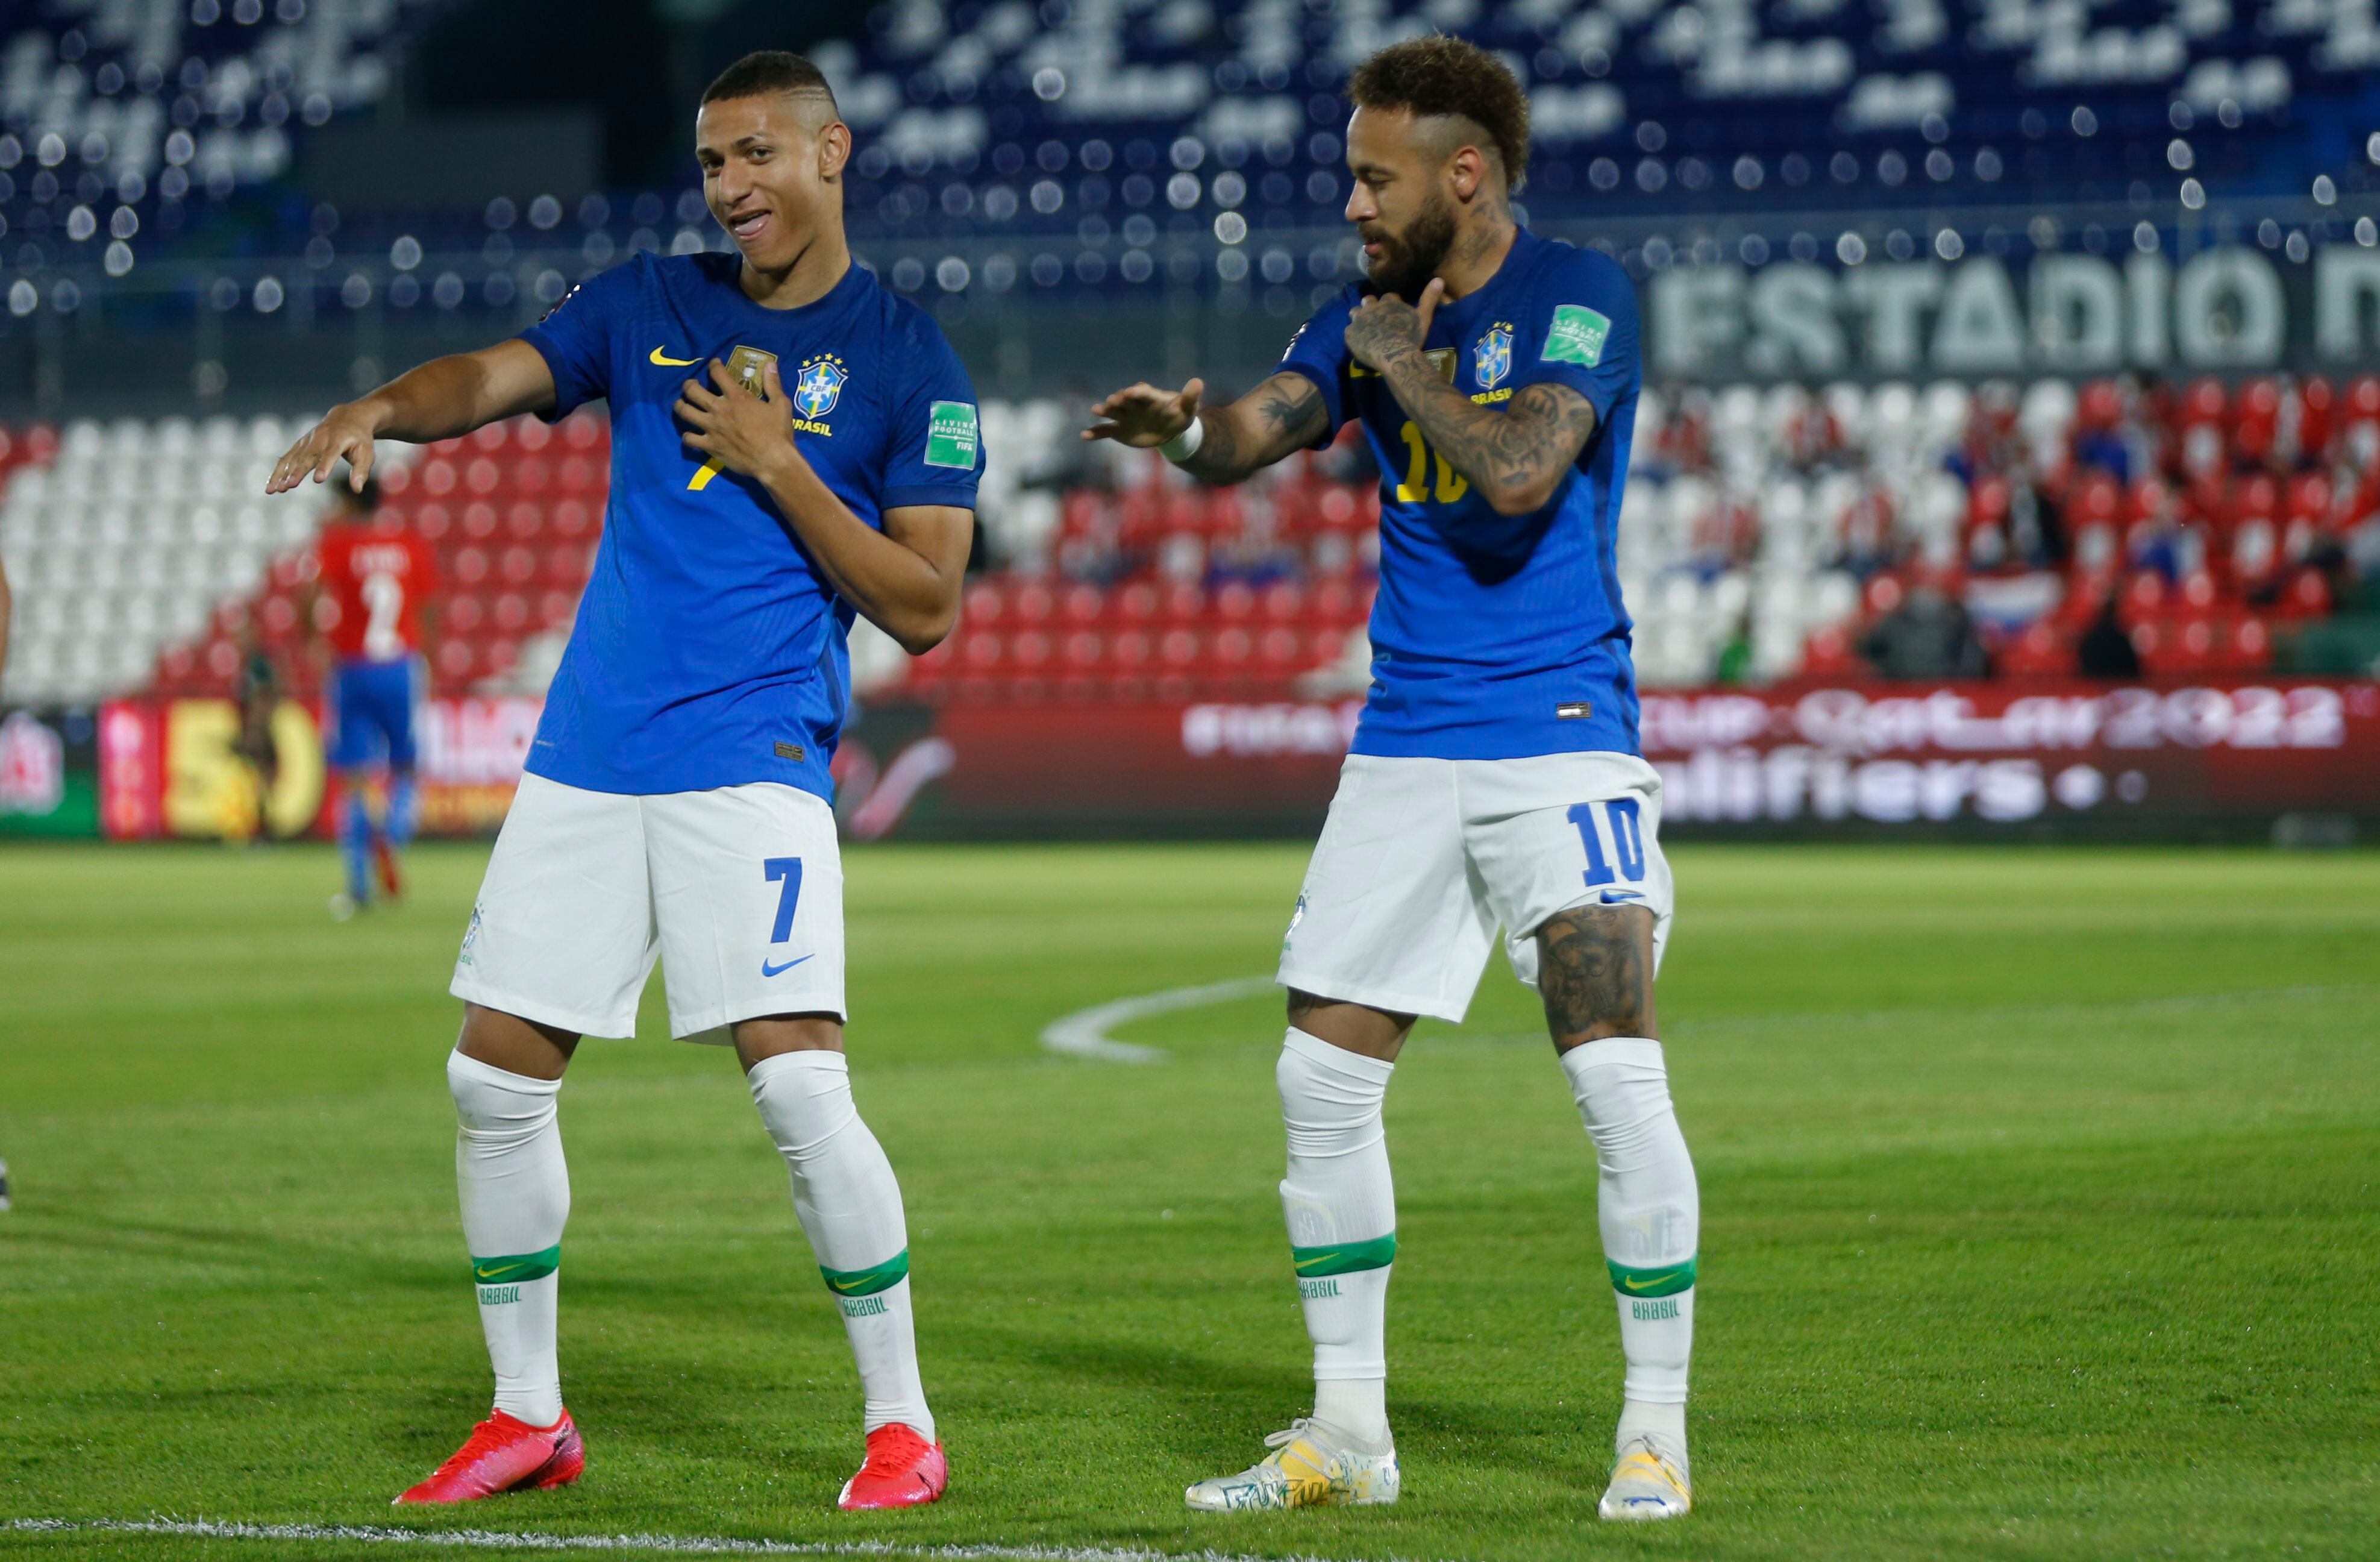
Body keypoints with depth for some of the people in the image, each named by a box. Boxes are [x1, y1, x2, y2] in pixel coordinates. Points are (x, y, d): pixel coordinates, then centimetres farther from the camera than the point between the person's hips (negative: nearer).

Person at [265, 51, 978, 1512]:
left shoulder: (911, 361, 0)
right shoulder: (648, 304, 12)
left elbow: (924, 608, -4)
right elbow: (494, 376, -2)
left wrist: (777, 464, -11)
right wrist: (379, 406, -23)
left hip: (755, 759, -5)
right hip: (588, 757, 5)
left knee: (799, 1081, -16)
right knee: (496, 1075, 4)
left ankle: (903, 1423, -3)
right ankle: (529, 1415, 19)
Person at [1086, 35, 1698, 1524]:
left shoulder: (1579, 295, -9)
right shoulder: (1374, 311, 10)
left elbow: (1518, 473, -24)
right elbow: (1258, 429, -2)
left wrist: (1406, 371, -11)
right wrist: (1188, 428, -24)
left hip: (1560, 736, -6)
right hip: (1405, 750, 6)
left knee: (1618, 1073, -15)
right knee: (1323, 1077, 4)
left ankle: (1658, 1429, -3)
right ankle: (1348, 1429, 15)